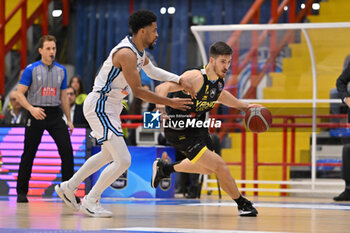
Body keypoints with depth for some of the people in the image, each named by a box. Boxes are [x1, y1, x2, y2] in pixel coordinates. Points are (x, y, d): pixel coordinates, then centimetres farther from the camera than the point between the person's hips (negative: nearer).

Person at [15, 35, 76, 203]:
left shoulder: (61, 70, 9)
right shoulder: (31, 69, -4)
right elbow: (19, 94, -6)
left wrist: (69, 120, 14)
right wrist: (32, 109, -21)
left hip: (55, 115, 3)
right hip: (36, 114, -3)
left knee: (67, 150, -8)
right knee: (29, 154, 2)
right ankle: (21, 192, 13)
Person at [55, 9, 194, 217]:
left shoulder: (138, 51, 7)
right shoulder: (126, 53, -24)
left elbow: (152, 71, 25)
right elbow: (138, 90, -24)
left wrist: (179, 80, 12)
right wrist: (169, 102, -19)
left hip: (109, 107, 11)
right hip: (100, 106, -11)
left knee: (108, 155, 28)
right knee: (123, 161, -14)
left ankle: (68, 187, 38)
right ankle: (90, 202, -1)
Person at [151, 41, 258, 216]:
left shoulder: (219, 79, -2)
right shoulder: (196, 78, -29)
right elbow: (162, 88, -38)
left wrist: (244, 106, 19)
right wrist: (161, 108, -56)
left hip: (197, 126, 9)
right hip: (180, 130, -9)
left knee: (207, 168, 28)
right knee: (219, 166, -16)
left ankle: (164, 168, 47)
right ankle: (242, 204, 2)